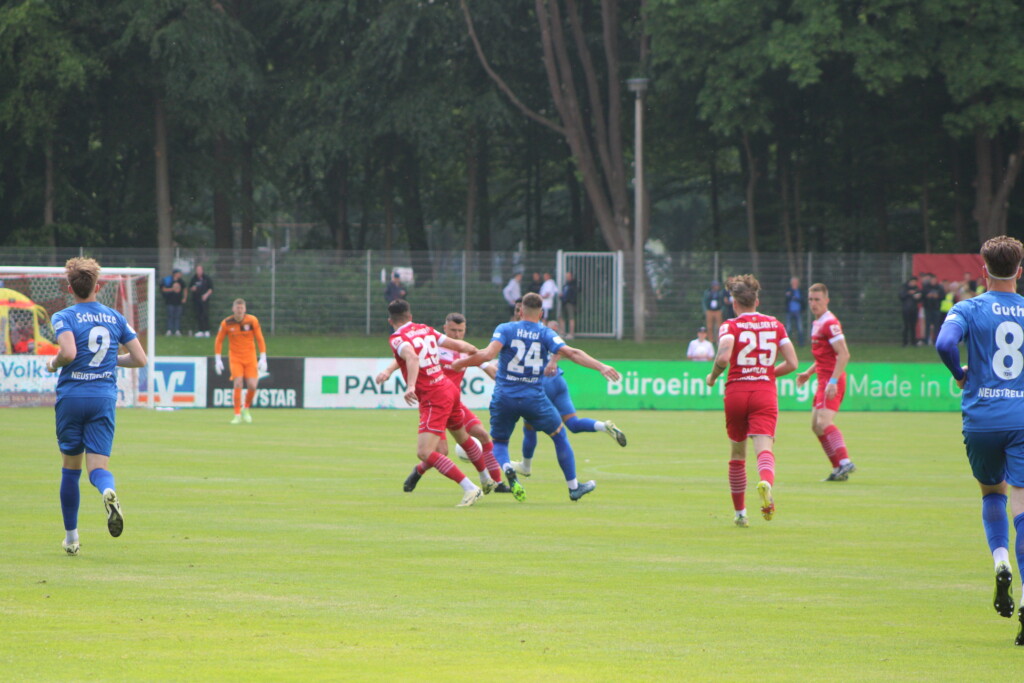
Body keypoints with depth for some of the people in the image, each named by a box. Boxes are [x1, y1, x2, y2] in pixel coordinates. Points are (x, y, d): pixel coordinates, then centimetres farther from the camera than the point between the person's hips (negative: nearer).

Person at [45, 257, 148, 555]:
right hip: (104, 397, 2)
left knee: (71, 468, 12)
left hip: (70, 397, -2)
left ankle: (71, 538, 19)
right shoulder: (115, 318, 9)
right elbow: (140, 359, 7)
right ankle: (109, 491, -39)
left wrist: (53, 363, 0)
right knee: (98, 466, -2)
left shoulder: (64, 317, -4)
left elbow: (68, 353, -21)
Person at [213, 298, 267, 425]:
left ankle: (247, 409, 20)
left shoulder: (252, 321, -7)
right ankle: (237, 414, -9)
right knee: (238, 383, -17)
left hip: (250, 357, 1)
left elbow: (260, 339, -1)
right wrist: (217, 359, -2)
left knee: (252, 385, -8)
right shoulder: (226, 323, -7)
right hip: (235, 357, -1)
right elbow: (218, 341, 4)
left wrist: (263, 358, -7)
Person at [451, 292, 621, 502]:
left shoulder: (505, 329, -2)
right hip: (534, 397, 0)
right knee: (559, 435, 20)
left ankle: (508, 469, -19)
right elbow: (571, 353, -11)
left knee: (499, 443, 17)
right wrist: (601, 367, -11)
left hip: (504, 397, 0)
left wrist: (460, 363, -3)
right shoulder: (545, 334, 0)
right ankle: (573, 487, 25)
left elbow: (487, 355, -15)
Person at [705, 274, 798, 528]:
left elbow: (723, 357, -19)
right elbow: (792, 363, 8)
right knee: (764, 448, -12)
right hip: (765, 393, 1)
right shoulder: (775, 325, 10)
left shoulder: (731, 326, -1)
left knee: (737, 454, 15)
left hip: (736, 391, -1)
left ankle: (740, 513, 23)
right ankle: (766, 482, -47)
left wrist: (712, 376, 0)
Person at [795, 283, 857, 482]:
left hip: (832, 381, -10)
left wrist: (833, 381, -26)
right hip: (824, 380, 10)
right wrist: (809, 372, 19)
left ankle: (844, 462, -30)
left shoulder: (830, 323, -13)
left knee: (823, 422, -22)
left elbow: (844, 354, -20)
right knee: (816, 426, 12)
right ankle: (839, 469, 14)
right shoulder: (817, 323, 17)